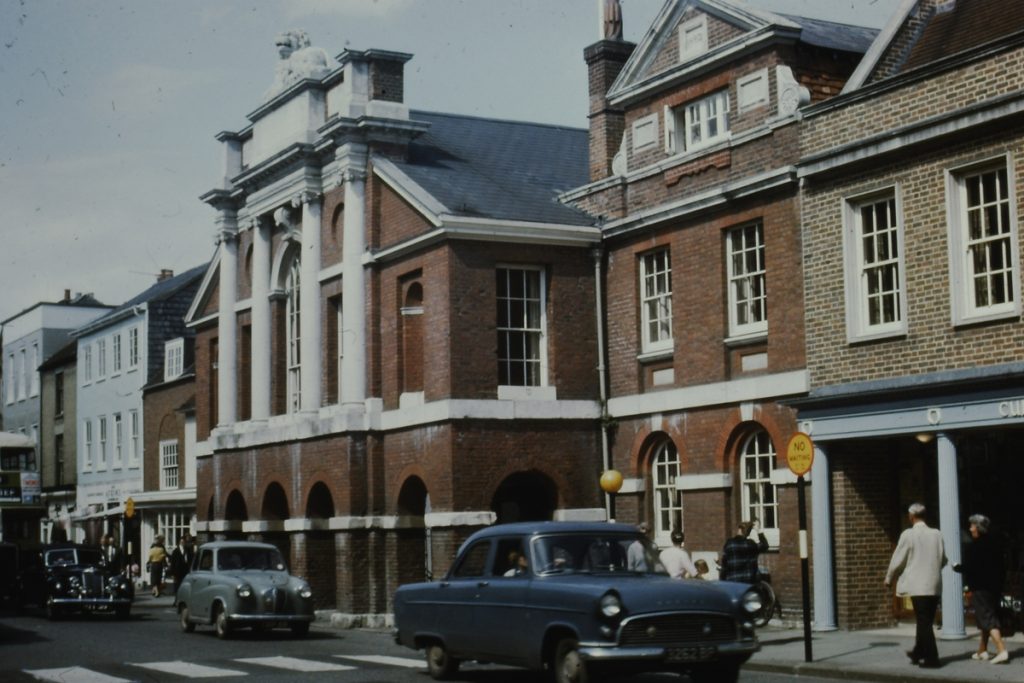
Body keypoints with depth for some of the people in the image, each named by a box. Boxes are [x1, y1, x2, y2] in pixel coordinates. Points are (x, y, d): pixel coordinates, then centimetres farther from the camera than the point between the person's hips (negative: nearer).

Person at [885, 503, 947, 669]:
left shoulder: (908, 534, -10)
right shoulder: (937, 534, 3)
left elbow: (897, 560, -4)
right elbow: (943, 560, 11)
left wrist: (888, 579, 11)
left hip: (918, 585, -5)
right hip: (935, 585, 5)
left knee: (924, 622, 0)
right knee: (926, 621, 16)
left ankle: (931, 658, -2)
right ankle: (919, 653, 29)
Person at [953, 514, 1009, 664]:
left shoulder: (974, 546, -15)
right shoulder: (994, 543, 8)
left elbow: (969, 567, -16)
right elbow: (1000, 566, 12)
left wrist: (957, 567, 4)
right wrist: (1000, 586, 18)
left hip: (980, 588, -8)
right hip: (995, 587, 8)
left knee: (988, 619, -9)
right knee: (987, 618, 18)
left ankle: (1002, 650, -21)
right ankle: (982, 650, 28)